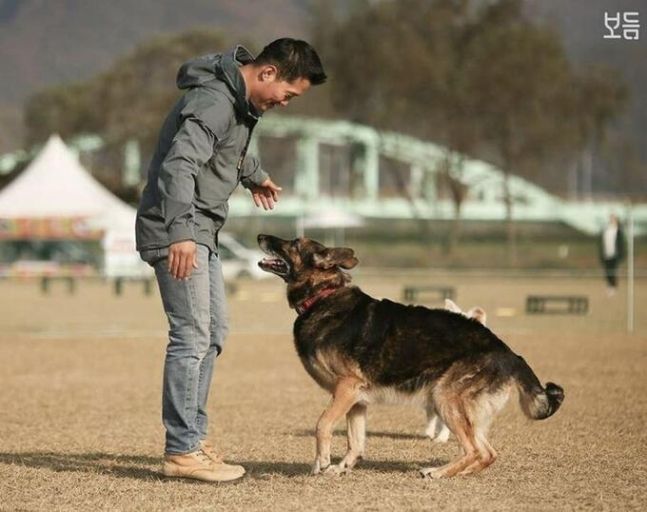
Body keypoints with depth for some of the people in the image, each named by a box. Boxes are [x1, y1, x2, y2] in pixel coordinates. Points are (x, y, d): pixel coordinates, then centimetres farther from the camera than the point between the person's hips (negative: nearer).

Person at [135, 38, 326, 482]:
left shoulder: (241, 101, 11)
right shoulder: (214, 102, -22)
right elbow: (179, 165, -34)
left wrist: (255, 175, 50)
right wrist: (180, 233, -44)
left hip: (201, 233, 11)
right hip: (178, 234, -11)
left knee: (214, 330, 16)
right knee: (192, 336, -12)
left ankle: (193, 436, 22)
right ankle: (182, 451, -10)